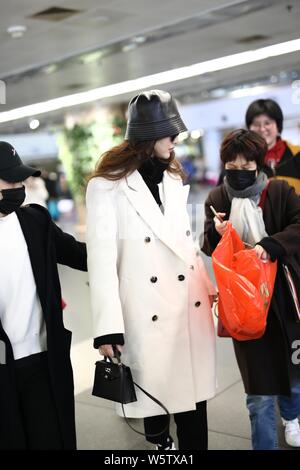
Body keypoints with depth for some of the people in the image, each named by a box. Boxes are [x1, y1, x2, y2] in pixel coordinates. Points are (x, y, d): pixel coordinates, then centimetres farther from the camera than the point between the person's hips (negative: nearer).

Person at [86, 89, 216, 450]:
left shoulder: (173, 178, 12)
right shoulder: (107, 185, -8)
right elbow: (101, 259, -13)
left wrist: (208, 286, 18)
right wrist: (108, 326, -17)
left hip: (191, 309, 6)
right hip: (147, 318, -5)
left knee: (192, 394, 11)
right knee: (156, 396, 6)